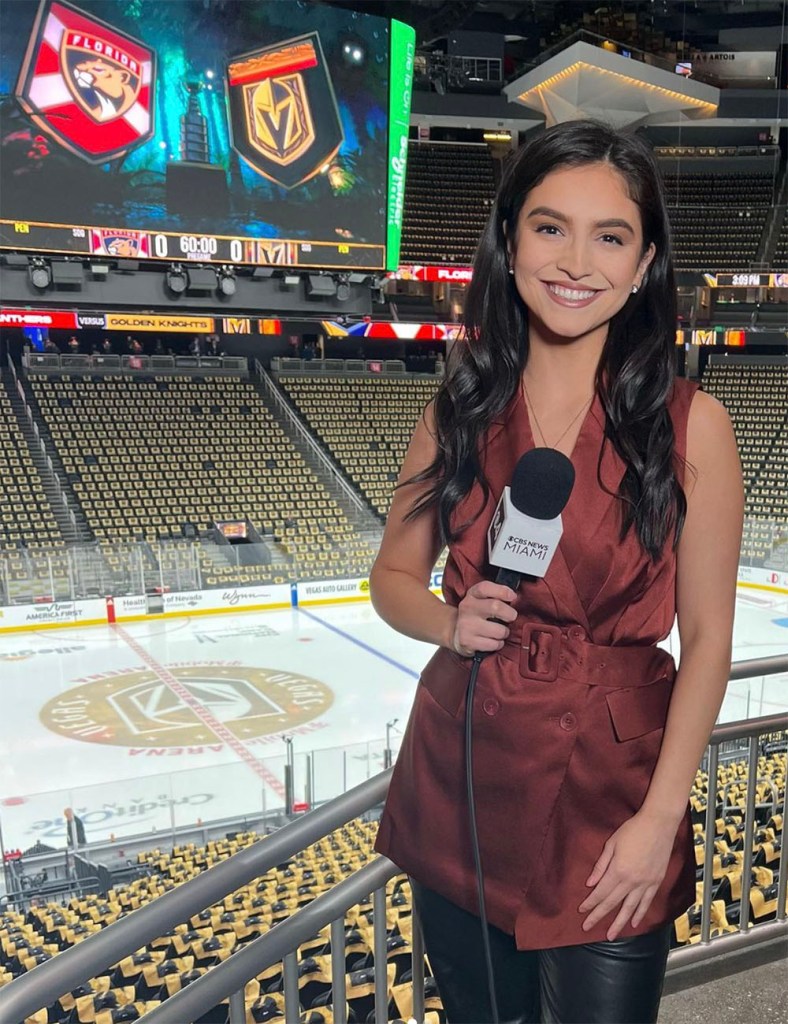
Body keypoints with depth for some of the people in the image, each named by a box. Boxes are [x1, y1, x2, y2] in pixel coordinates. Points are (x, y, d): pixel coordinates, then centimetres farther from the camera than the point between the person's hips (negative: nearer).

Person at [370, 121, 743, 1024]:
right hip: (458, 780, 3)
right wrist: (450, 621, -15)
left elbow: (707, 637, -6)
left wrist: (659, 819, -10)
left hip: (610, 793, -2)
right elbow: (393, 576, 6)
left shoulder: (688, 424, -9)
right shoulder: (462, 408, -3)